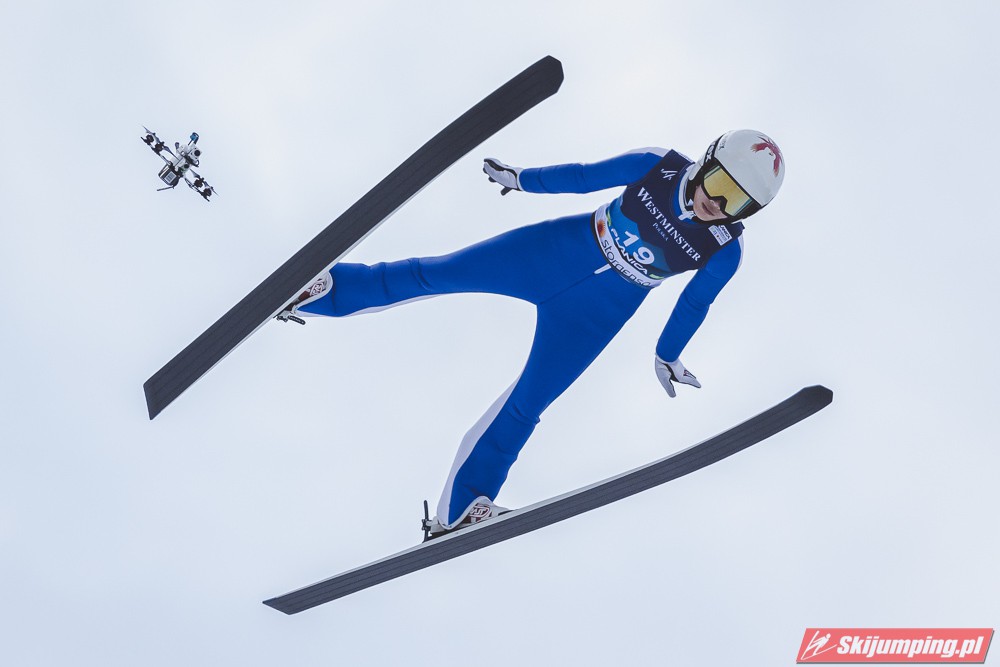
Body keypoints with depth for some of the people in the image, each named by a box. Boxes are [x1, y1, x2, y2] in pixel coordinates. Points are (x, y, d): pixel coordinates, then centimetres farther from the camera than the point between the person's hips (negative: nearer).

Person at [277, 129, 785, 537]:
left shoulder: (724, 250, -13)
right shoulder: (658, 167, -14)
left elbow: (694, 303, 3)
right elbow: (586, 176, -5)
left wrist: (667, 355, 14)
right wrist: (521, 179, -3)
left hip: (595, 316, -1)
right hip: (555, 253, 1)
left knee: (525, 407, -2)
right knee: (440, 273, -5)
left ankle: (458, 512, 11)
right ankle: (325, 288, 8)